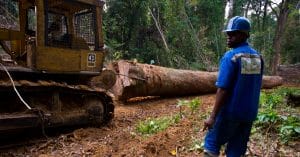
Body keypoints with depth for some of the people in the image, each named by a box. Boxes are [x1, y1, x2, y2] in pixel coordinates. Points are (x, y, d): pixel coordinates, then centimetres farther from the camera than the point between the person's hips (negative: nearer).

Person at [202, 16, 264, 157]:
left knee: (212, 143, 11)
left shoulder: (230, 56, -16)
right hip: (249, 113, 7)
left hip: (230, 111, -6)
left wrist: (212, 116, -18)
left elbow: (223, 89, -21)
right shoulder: (258, 57, 6)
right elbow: (256, 87, 11)